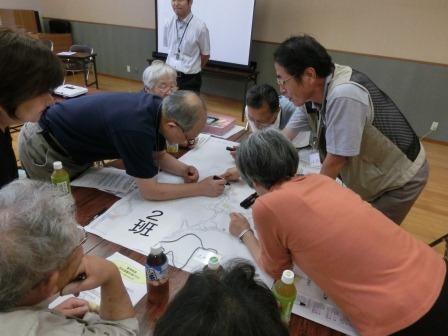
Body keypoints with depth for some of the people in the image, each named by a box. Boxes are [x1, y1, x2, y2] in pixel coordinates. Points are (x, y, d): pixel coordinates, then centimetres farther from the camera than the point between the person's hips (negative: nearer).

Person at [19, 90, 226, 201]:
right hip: (42, 146, -8)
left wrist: (183, 170, -16)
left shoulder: (158, 108, -14)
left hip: (74, 147, 8)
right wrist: (200, 189, -27)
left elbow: (159, 156, 2)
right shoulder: (136, 128, -39)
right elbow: (149, 191, -32)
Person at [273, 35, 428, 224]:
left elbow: (337, 159, -27)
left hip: (399, 179, -7)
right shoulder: (314, 91, -11)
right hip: (371, 177, 7)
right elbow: (286, 138, -1)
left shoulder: (343, 96, -35)